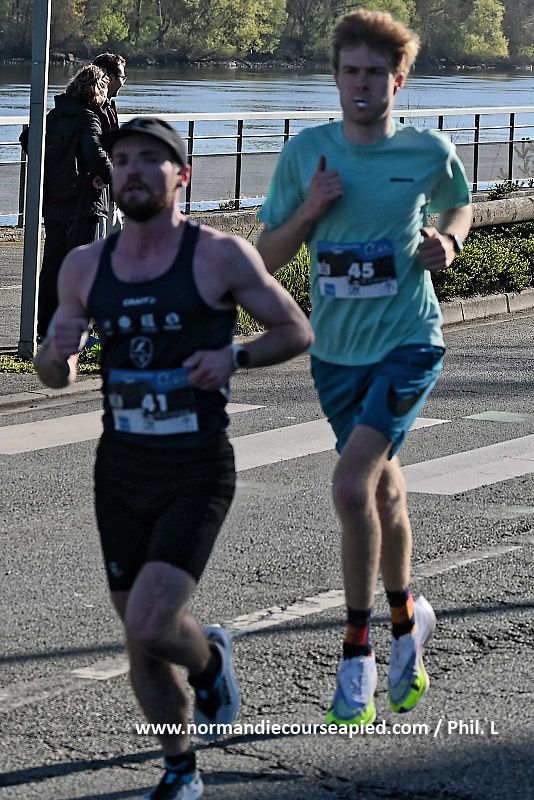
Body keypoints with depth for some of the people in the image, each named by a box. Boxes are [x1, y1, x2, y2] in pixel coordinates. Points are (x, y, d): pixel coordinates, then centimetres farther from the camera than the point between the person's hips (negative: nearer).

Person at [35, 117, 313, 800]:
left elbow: (297, 330, 0)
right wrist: (57, 354, -12)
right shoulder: (85, 267, 3)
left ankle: (208, 659, 18)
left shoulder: (221, 256, -9)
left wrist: (234, 358, -19)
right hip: (121, 468, 4)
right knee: (140, 642, 11)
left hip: (196, 473, -4)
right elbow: (53, 374, 12)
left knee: (150, 627, -17)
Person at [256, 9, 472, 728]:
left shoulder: (428, 151, -5)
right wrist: (307, 212, -15)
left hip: (408, 344, -3)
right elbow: (266, 258, 3)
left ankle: (357, 650, -7)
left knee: (352, 485, -19)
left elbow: (459, 206, 17)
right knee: (385, 491, 17)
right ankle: (406, 619, 41)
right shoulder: (306, 153, -1)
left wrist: (447, 242, -4)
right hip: (336, 350, 4)